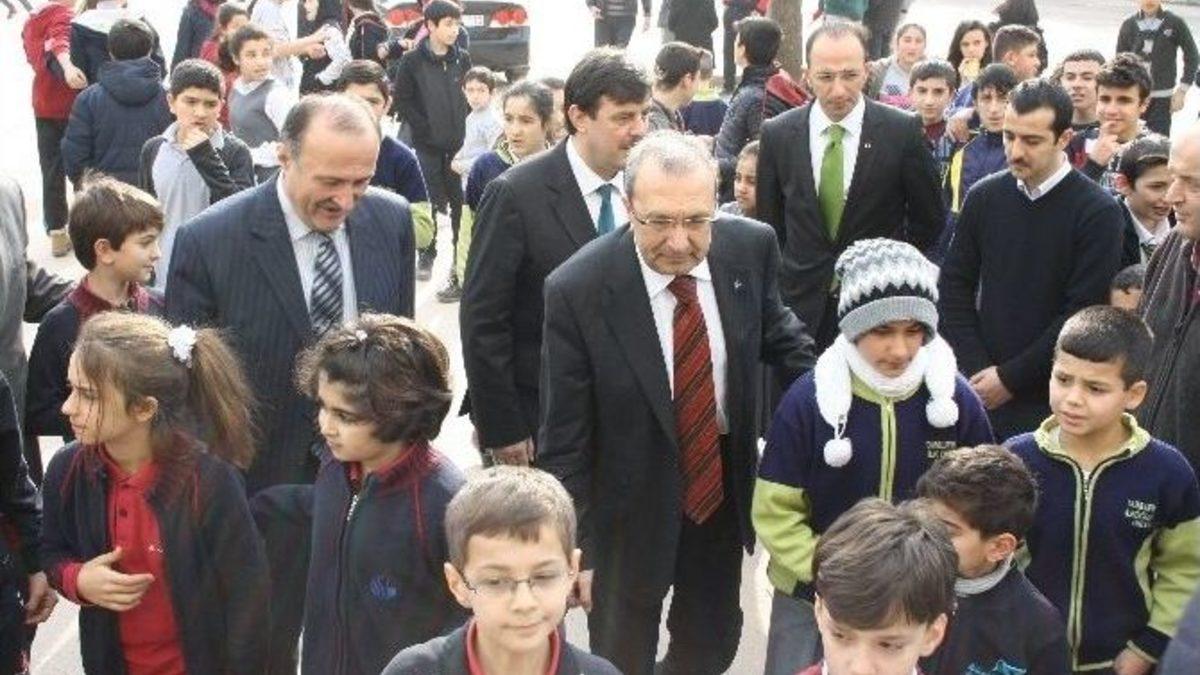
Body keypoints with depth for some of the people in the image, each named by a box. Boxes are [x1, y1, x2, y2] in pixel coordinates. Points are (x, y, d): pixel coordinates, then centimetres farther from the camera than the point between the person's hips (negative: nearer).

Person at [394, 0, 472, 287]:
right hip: (427, 145, -2)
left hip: (458, 144, 2)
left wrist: (463, 124, 2)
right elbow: (402, 99, -2)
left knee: (459, 201, 3)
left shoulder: (463, 60, 5)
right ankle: (427, 256, 12)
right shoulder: (413, 61, -3)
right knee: (431, 202, 0)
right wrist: (424, 128, -7)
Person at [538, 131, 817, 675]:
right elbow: (563, 439, -15)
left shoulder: (751, 247, -13)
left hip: (725, 482, 4)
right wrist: (575, 548, -12)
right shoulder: (577, 290, -23)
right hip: (632, 503, -3)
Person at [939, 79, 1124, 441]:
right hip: (983, 388, 3)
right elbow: (955, 285, 6)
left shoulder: (1098, 212, -9)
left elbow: (1084, 313, -12)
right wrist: (976, 370, -4)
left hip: (1052, 397, -3)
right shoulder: (984, 196, 3)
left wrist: (1011, 377, -11)